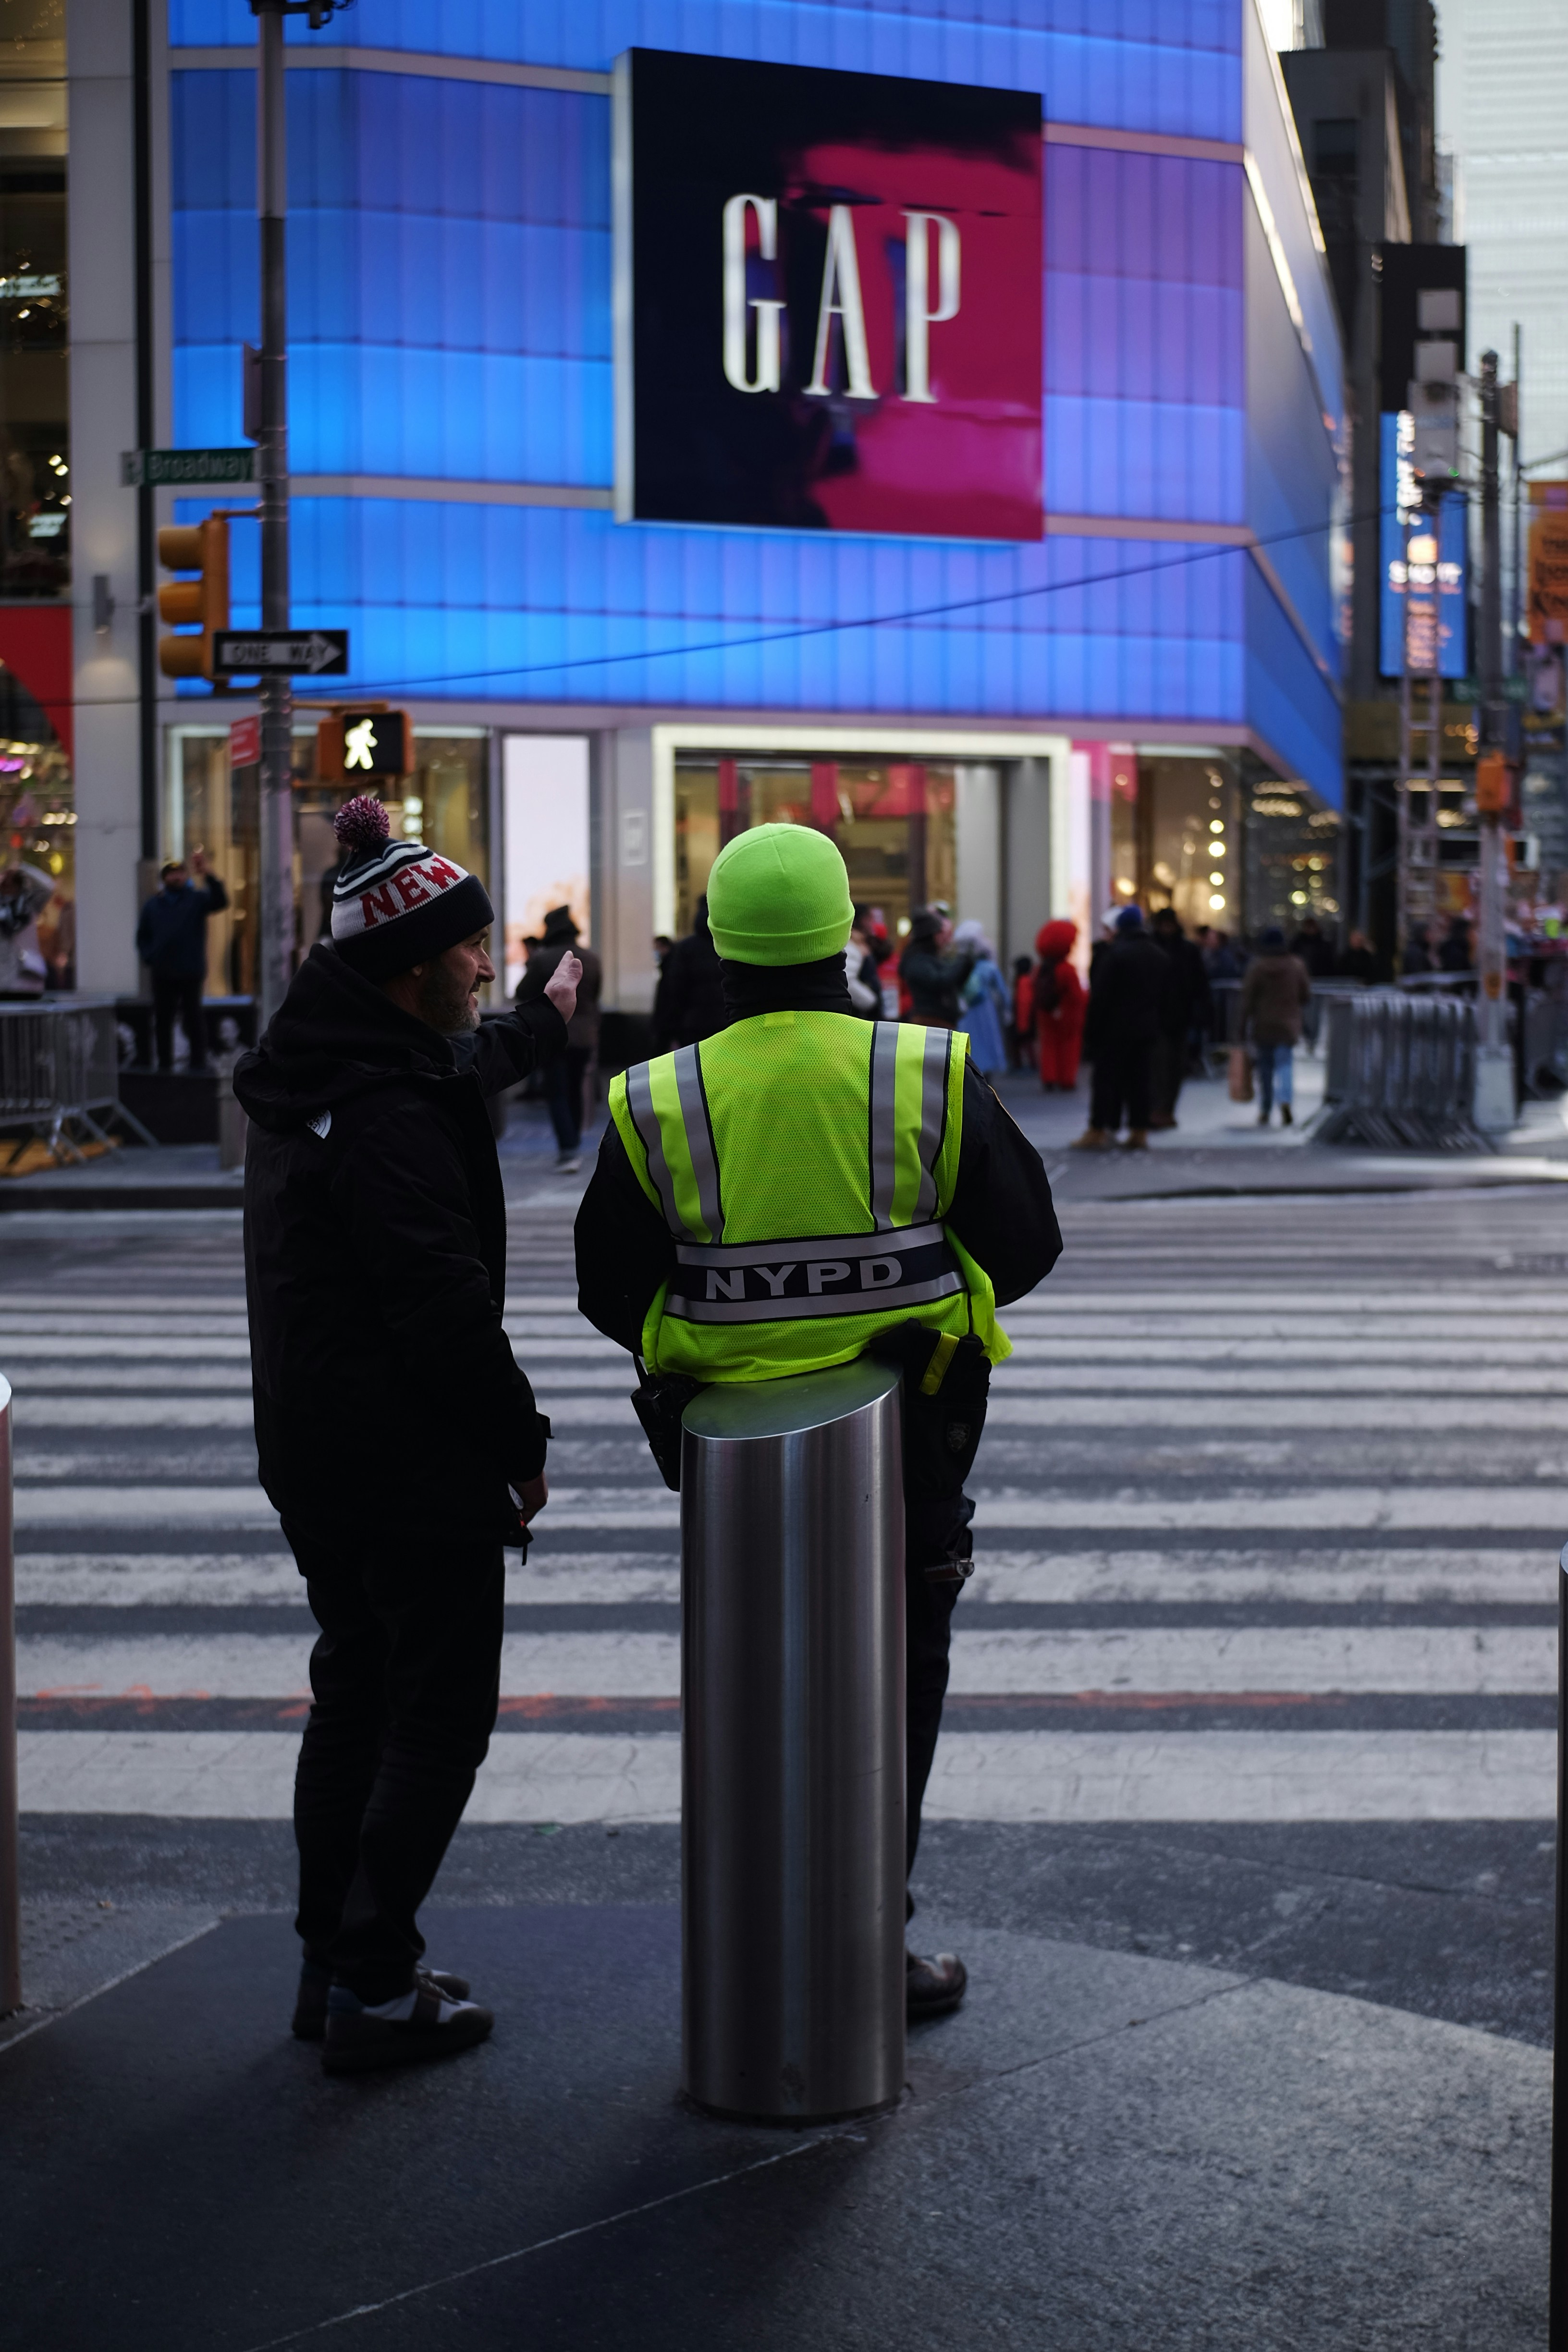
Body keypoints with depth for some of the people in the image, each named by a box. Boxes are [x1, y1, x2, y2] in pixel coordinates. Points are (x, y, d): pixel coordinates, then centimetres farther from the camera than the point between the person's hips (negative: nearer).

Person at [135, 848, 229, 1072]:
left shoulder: (197, 899, 3)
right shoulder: (153, 904, 13)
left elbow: (220, 901, -16)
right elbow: (142, 936, 18)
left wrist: (206, 876, -26)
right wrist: (149, 959, 2)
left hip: (191, 974, -3)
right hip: (162, 975, 3)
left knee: (194, 1020, -1)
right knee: (163, 1021, 7)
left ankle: (198, 1064, 4)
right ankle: (165, 1064, 15)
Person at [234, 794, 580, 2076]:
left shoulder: (318, 1068, 9)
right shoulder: (389, 1118, -24)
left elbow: (458, 1065, 32)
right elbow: (448, 1310, -25)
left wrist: (543, 1025, 49)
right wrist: (523, 1445, -13)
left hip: (315, 1453, 10)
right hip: (416, 1463, -10)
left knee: (355, 1694, 18)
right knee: (439, 1718, 0)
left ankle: (332, 1965, 26)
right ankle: (375, 1986, 3)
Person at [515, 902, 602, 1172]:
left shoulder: (542, 960, -11)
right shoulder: (592, 960, 3)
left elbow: (522, 995, -4)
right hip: (585, 1035, 5)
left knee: (556, 1094, -2)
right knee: (575, 1091, 17)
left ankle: (569, 1150, -16)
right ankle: (573, 1147, 24)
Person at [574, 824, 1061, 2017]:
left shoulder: (657, 1106, -9)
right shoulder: (931, 1079, -11)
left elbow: (613, 1292, -1)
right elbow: (1025, 1242, -2)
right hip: (910, 1438, -1)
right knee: (895, 1690, 12)